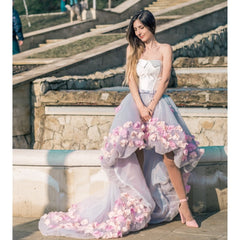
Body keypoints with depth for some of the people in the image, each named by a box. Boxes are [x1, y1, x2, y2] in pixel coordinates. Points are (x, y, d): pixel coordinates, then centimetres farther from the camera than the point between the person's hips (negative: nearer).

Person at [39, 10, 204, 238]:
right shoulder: (132, 49, 17)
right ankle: (134, 204, -17)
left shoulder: (164, 49, 11)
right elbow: (131, 78, 6)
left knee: (168, 155, -14)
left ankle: (183, 206, -8)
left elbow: (164, 79, 0)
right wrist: (140, 107, -9)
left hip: (158, 103, -1)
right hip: (136, 102, 1)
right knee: (125, 145, -21)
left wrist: (151, 106, -12)